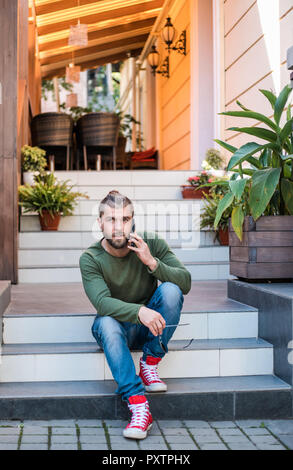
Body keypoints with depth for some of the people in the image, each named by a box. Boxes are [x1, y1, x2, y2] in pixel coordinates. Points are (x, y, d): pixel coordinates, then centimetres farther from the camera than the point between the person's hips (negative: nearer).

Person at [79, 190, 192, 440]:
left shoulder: (152, 243, -11)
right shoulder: (90, 258, -15)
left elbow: (186, 283, -16)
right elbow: (102, 302, -30)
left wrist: (152, 262, -32)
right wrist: (139, 311, -48)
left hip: (152, 326, 2)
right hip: (118, 328, -1)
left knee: (170, 290, -26)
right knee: (106, 323, -36)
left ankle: (149, 366, -14)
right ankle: (139, 407, -40)